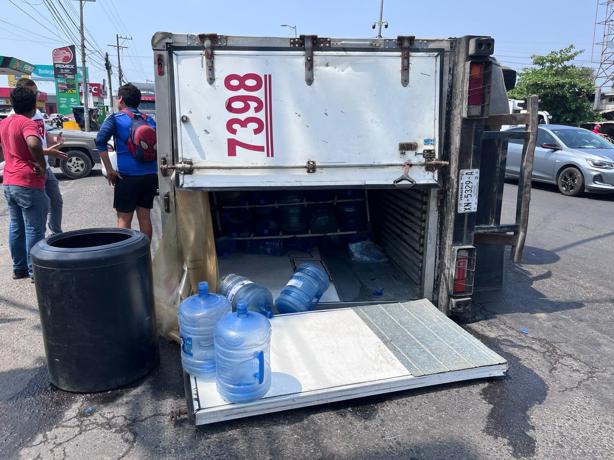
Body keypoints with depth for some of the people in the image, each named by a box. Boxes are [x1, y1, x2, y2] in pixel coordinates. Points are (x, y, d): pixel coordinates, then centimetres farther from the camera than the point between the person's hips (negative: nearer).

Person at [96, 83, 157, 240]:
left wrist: (109, 170, -11)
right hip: (150, 175, 4)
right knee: (145, 216, 13)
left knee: (124, 219, 4)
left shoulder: (115, 118, 0)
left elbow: (100, 141, -14)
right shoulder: (149, 120, 12)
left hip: (127, 176, -4)